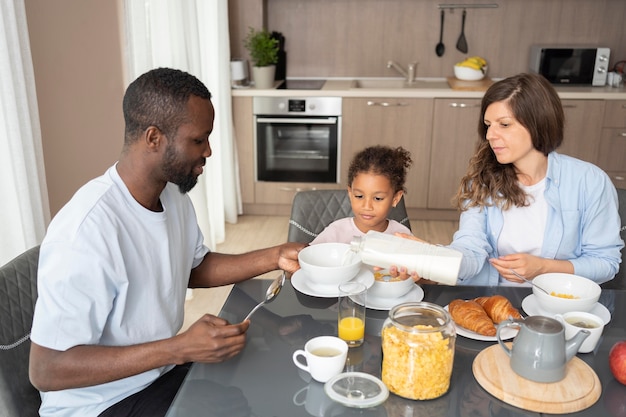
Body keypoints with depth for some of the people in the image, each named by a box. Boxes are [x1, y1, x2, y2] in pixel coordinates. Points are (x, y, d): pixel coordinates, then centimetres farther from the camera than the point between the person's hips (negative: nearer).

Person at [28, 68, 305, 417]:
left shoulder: (174, 194, -3)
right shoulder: (87, 230, -29)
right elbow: (46, 370, -25)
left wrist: (273, 258, -3)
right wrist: (179, 348, -31)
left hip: (165, 369, 7)